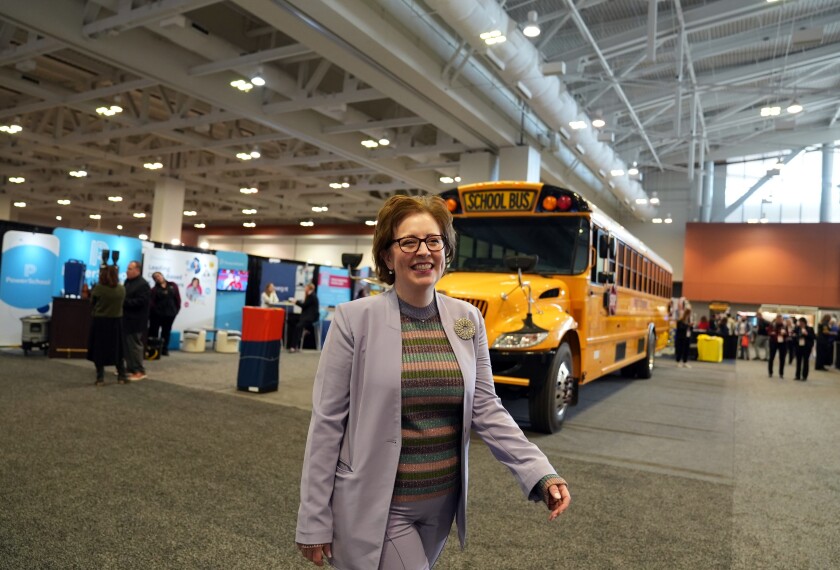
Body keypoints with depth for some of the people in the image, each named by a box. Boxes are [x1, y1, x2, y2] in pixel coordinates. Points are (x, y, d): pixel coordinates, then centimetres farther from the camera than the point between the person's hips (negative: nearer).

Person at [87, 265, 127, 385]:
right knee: (117, 349, 12)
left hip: (100, 321, -3)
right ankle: (121, 376, 13)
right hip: (116, 321, 3)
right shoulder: (122, 289, -3)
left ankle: (100, 378, 8)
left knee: (99, 349, 7)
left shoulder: (98, 288, -11)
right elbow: (121, 303, 6)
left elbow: (92, 304, -2)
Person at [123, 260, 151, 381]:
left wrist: (124, 302, -22)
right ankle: (130, 368, 24)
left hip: (136, 321, -9)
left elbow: (140, 302, -23)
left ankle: (139, 371, 2)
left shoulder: (143, 284, -14)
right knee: (126, 345, 14)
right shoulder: (128, 282, 14)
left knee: (135, 345, -5)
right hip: (127, 319, 9)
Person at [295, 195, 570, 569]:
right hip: (376, 507, -4)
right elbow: (327, 422, -10)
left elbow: (486, 410, 1)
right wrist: (314, 519, -8)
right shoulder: (354, 319, -12)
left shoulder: (468, 319, -1)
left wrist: (541, 474, -9)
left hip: (442, 502, 4)